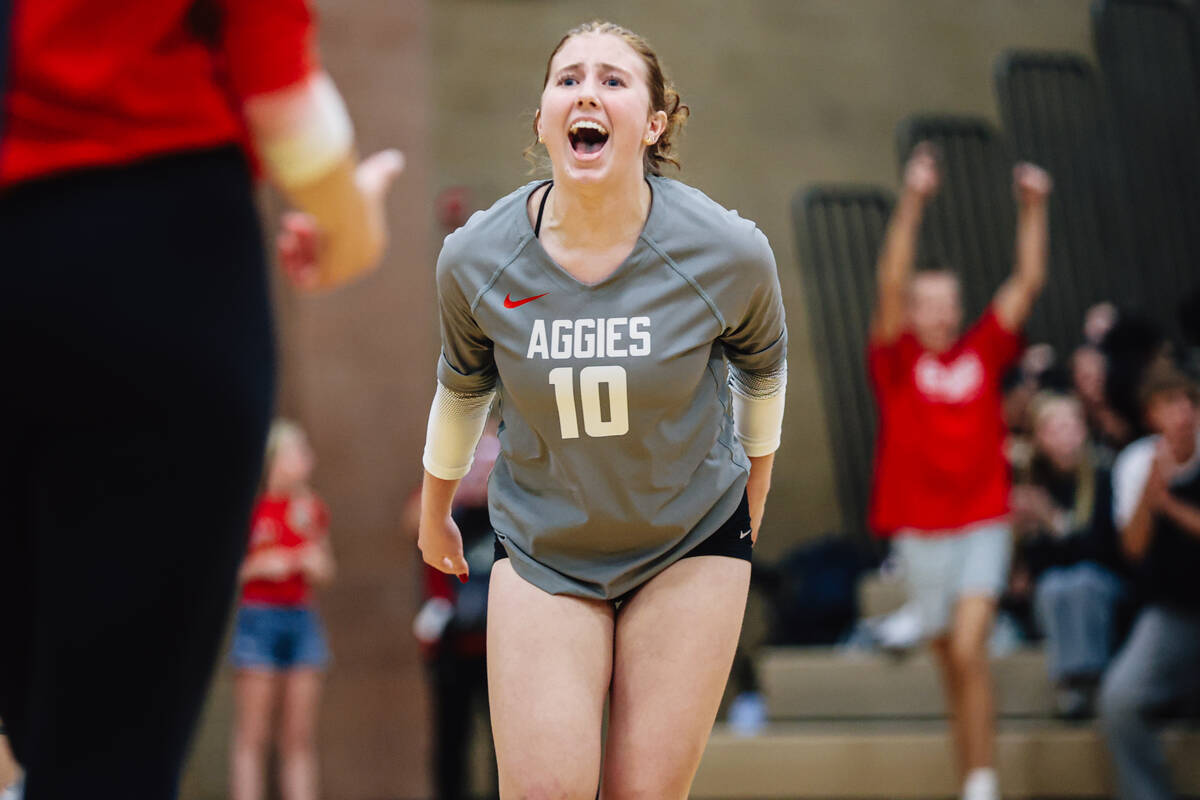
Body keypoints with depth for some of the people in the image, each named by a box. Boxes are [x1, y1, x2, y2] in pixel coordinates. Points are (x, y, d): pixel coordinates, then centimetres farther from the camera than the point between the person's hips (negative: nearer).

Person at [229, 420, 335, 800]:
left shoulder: (312, 509, 11)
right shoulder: (252, 507, -5)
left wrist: (315, 563, -2)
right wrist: (260, 566, -17)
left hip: (302, 619, 5)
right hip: (259, 616, -5)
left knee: (300, 739, 5)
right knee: (253, 736, -4)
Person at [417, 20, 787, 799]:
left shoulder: (728, 252, -17)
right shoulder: (475, 259, -14)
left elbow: (762, 369, 5)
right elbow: (461, 387, 8)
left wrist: (755, 491, 20)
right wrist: (435, 513, 22)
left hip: (694, 540, 0)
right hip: (541, 549, 1)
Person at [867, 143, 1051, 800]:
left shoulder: (982, 353, 5)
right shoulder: (898, 363, -1)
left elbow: (1029, 281, 3)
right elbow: (890, 284, -14)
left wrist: (1032, 209, -7)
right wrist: (912, 201, -24)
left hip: (982, 528, 0)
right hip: (920, 533, 0)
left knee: (968, 650, -16)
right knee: (951, 662, 10)